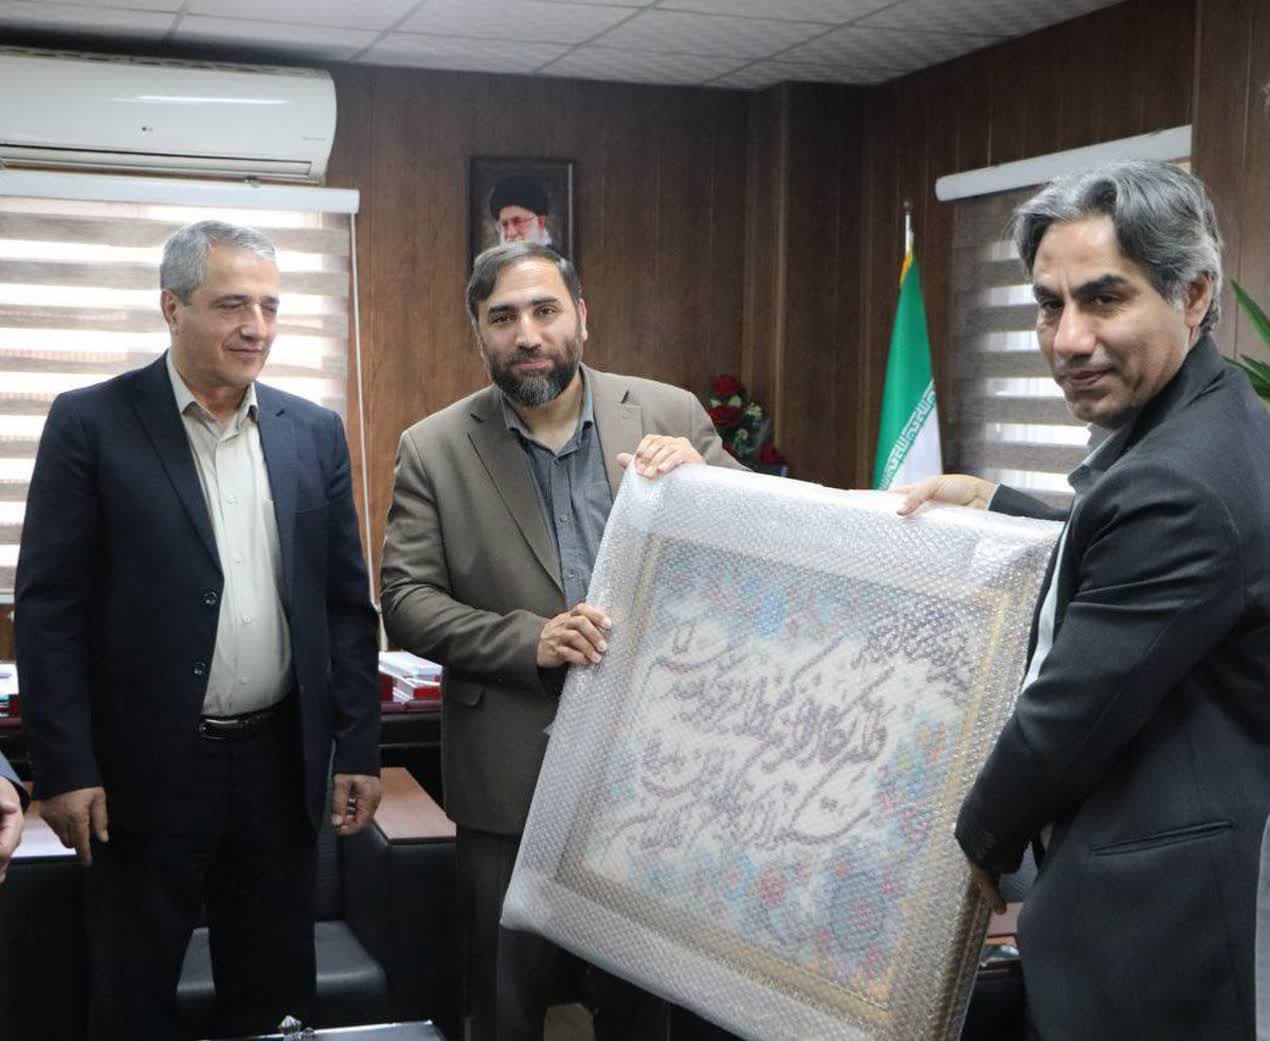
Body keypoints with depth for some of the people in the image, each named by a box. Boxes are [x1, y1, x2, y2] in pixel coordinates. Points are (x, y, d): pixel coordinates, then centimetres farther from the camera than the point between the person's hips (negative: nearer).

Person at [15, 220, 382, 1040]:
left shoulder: (314, 432, 6)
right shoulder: (92, 423, -6)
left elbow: (347, 604, 8)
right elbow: (49, 607, -7)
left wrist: (358, 749, 4)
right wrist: (64, 767, -11)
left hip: (280, 763, 3)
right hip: (148, 767, -3)